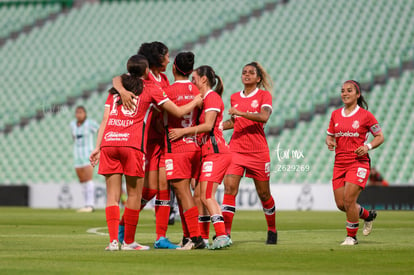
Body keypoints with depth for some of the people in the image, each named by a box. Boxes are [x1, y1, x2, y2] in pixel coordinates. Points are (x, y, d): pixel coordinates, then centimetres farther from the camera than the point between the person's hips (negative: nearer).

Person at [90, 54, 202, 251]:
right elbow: (178, 112, 11)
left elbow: (105, 120, 13)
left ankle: (113, 240, -6)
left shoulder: (116, 89, 20)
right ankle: (129, 241, 10)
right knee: (134, 194, 6)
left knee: (112, 195, 4)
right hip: (133, 144, -4)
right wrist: (196, 102, 29)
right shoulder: (151, 88, 9)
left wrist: (97, 147, 12)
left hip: (109, 141, 4)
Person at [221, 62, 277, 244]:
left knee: (263, 194, 7)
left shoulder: (264, 95, -2)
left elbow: (264, 117, -19)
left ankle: (272, 230, 28)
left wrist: (241, 112, -26)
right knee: (229, 188, -14)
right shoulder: (235, 97, 12)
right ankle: (226, 232, -18)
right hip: (236, 148, 3)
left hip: (258, 151, -3)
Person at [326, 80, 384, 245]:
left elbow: (380, 137, 2)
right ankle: (368, 215, 31)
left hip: (358, 162, -5)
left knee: (349, 200, -15)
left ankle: (351, 236, 2)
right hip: (340, 163, 5)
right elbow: (330, 135, 19)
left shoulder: (365, 115, -3)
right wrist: (329, 142, -4)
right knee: (341, 204, 3)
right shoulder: (335, 115, 10)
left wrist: (368, 146, -15)